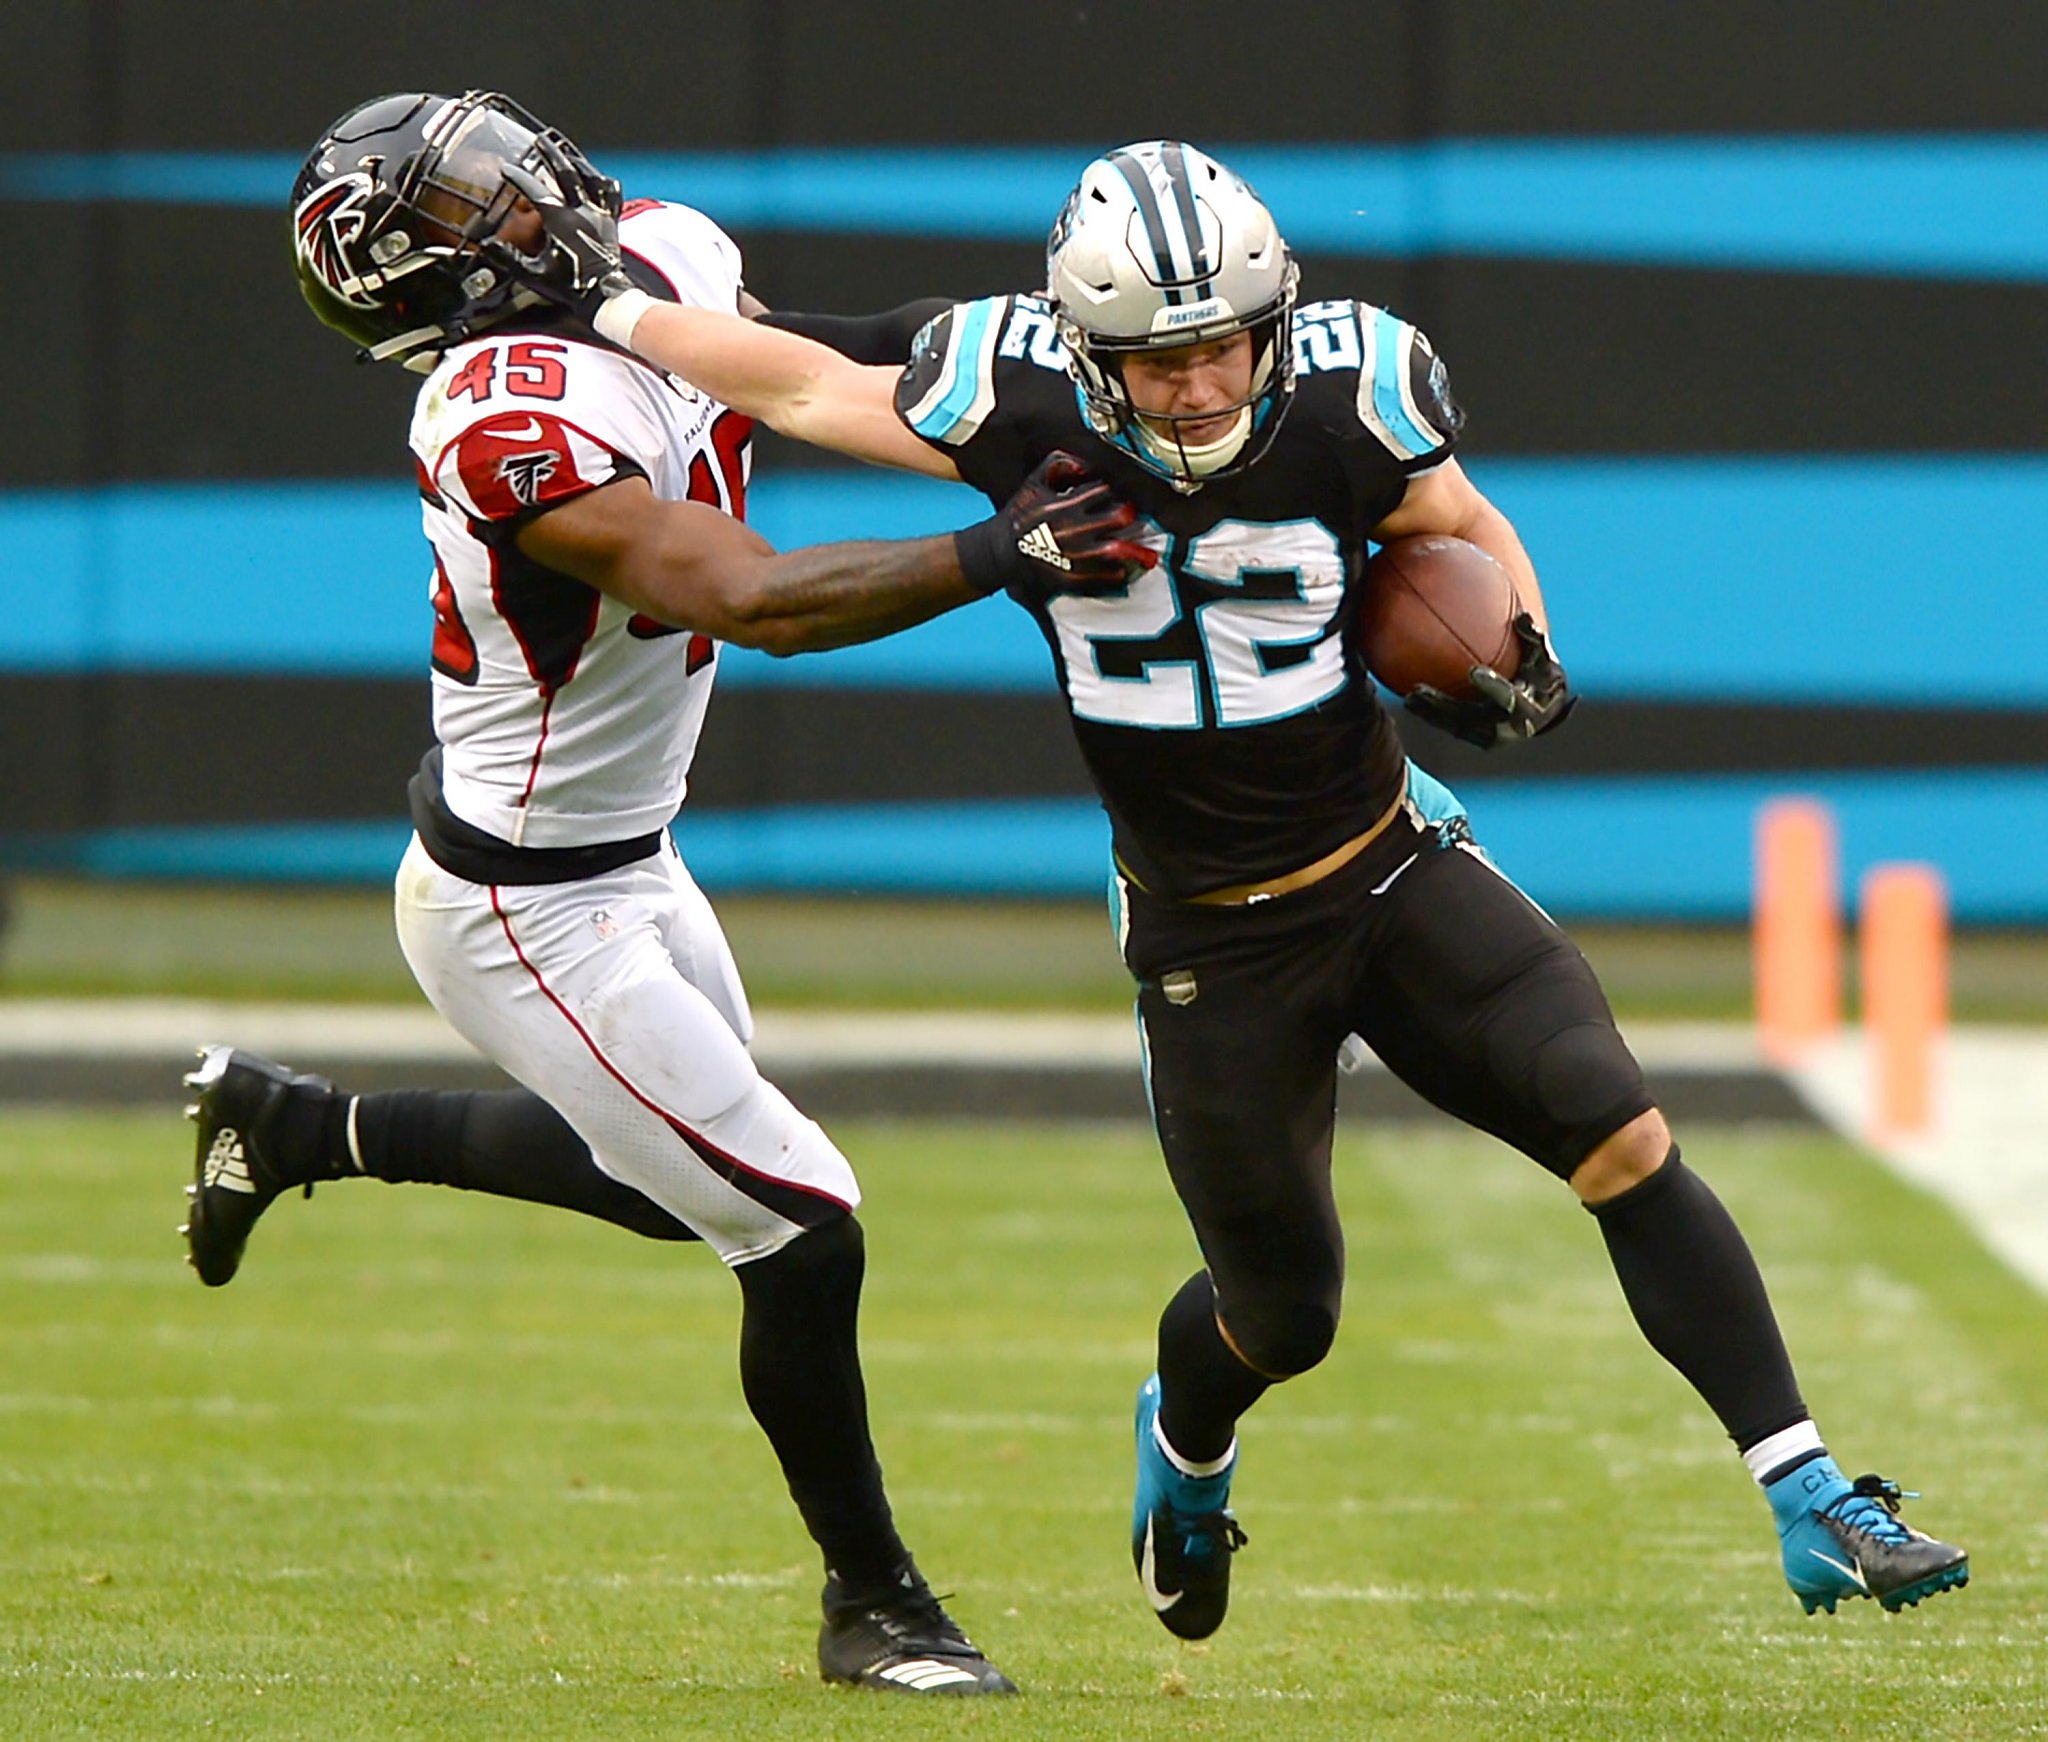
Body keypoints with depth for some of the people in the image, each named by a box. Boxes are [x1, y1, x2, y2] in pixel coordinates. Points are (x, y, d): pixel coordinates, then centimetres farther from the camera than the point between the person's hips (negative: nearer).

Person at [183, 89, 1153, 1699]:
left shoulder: (677, 262, -6)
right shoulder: (510, 428, -32)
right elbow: (754, 603, -38)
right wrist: (995, 557, -43)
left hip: (628, 864, 9)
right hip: (526, 921, -9)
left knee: (672, 1173, 29)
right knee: (801, 1232, -5)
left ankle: (293, 1127, 42)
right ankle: (874, 1606, 14)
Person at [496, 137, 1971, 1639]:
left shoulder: (1344, 396, -16)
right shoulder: (1021, 405, -17)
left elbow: (1468, 534, 4)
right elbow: (808, 388, 0)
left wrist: (1517, 653, -15)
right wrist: (609, 304, 5)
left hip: (1397, 877, 0)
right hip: (1211, 941, 0)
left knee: (1626, 1143, -17)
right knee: (1283, 1315, 9)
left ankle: (1813, 1506, -12)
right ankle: (1185, 1439, 46)